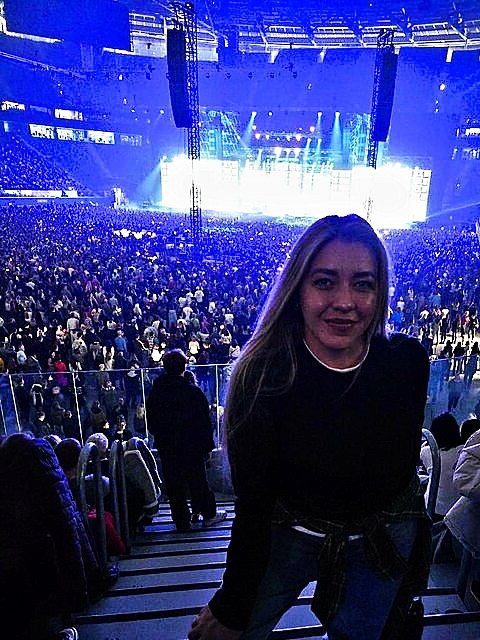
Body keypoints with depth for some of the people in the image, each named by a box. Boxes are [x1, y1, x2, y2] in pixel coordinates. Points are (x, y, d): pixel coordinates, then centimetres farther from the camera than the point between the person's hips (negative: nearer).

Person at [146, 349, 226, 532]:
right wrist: (208, 446, -1)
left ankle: (181, 521, 22)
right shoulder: (194, 392, -16)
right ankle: (209, 514, 27)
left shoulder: (155, 393, -3)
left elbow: (151, 423, 7)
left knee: (174, 486, 12)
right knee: (199, 482, 12)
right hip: (192, 448, -3)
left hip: (166, 449, 3)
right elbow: (204, 422, -11)